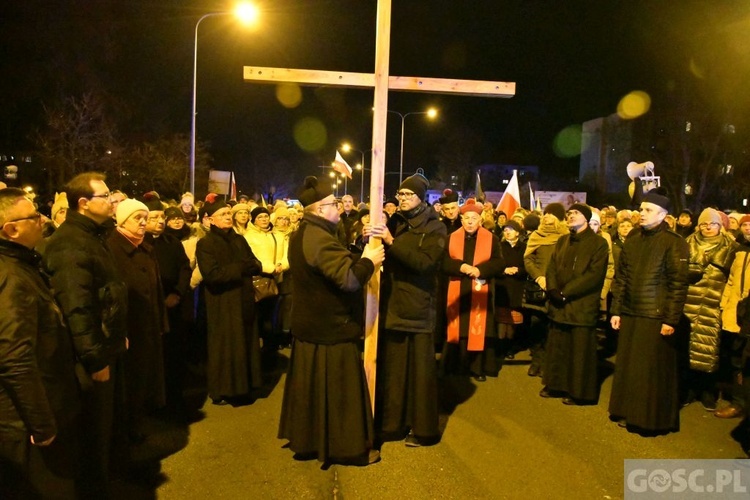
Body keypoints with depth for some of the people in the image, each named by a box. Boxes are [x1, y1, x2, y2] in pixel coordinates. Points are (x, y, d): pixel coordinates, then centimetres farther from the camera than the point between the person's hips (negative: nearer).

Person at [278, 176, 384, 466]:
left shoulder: (302, 235, 10)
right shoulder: (320, 239, -24)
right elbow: (349, 278, -30)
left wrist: (359, 258, 4)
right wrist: (369, 261, -14)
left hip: (310, 323, 10)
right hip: (330, 328, -10)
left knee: (311, 385, 19)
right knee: (338, 389, 2)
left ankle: (308, 439, 32)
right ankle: (348, 446, 15)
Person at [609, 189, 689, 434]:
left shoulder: (674, 243, -9)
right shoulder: (633, 237, 8)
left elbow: (678, 284, -11)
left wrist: (671, 320, -14)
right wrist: (616, 310, 8)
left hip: (656, 316, -5)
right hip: (629, 314, 6)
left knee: (654, 369, 4)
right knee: (628, 366, 13)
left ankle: (655, 418, 18)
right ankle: (629, 412, 27)